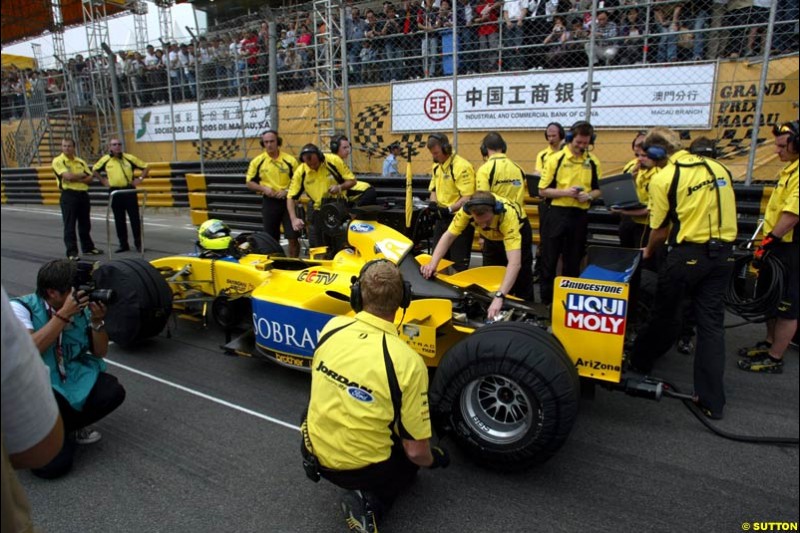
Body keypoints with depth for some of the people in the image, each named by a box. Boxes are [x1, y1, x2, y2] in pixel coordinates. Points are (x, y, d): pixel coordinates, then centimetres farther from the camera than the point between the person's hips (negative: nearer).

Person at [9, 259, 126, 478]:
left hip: (74, 380, 5)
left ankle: (64, 428, 3)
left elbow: (99, 353, 4)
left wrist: (97, 321, -13)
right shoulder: (21, 308, -10)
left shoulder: (81, 309, 0)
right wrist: (64, 314, -26)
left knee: (113, 391, -23)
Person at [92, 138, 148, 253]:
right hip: (114, 192, 2)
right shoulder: (105, 159, 4)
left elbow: (146, 167, 3)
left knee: (135, 218, -2)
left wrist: (140, 179, -5)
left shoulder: (129, 158, -2)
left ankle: (138, 243, 7)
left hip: (129, 191, -2)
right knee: (119, 220, 7)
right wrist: (103, 181, 10)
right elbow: (94, 170, 20)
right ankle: (123, 244, 15)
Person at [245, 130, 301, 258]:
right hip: (269, 202, 1)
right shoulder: (257, 161, 2)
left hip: (287, 200, -1)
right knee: (272, 238, 9)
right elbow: (250, 183, 7)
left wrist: (287, 191, -12)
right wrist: (263, 188, -11)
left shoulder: (290, 160, -1)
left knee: (293, 237, -3)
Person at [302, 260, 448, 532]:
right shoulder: (408, 361, -26)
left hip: (315, 455, 6)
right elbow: (416, 452, -17)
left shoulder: (332, 326, -13)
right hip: (361, 470, -6)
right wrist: (434, 459, 6)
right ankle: (371, 501, 2)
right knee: (413, 457, 27)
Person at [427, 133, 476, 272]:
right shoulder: (436, 166, 9)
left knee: (459, 262, 0)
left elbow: (468, 197, -21)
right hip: (442, 218, 8)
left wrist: (450, 209, -29)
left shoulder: (461, 166, -18)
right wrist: (433, 203, 0)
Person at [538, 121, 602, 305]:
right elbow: (543, 190, -5)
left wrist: (589, 196, -9)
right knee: (549, 259, 3)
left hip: (580, 215, 3)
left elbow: (599, 189, 13)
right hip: (557, 213, -3)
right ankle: (546, 300, 15)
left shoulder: (593, 162, 6)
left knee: (573, 261, 12)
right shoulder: (555, 159, -4)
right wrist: (566, 192, -19)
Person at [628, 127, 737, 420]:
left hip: (689, 254, -5)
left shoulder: (663, 178, -10)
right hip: (724, 253, 5)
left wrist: (648, 252, 13)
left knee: (666, 316, 13)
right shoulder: (717, 167, 7)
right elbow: (723, 209, 12)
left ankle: (640, 362, 35)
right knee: (712, 323, 9)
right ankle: (712, 400, 12)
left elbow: (661, 230, -6)